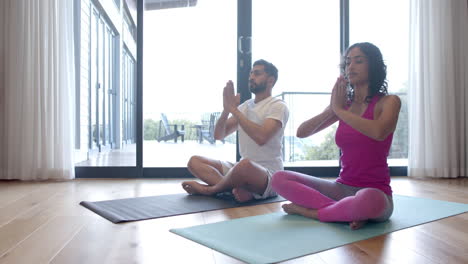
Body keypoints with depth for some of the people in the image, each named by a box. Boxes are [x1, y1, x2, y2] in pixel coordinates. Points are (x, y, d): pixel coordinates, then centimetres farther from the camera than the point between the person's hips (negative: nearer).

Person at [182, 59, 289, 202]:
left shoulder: (278, 106, -8)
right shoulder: (245, 106, 14)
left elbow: (261, 137, -27)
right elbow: (218, 135, 9)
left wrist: (234, 109, -19)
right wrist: (227, 108, -9)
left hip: (269, 177, -7)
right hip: (243, 169, 8)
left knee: (245, 164, -41)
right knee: (194, 161, -2)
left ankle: (210, 189, -11)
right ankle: (238, 188, -23)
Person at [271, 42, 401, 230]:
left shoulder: (388, 102, -3)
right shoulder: (344, 104, 10)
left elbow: (379, 132, -27)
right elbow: (301, 132, 3)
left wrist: (340, 110, -14)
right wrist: (332, 109, -10)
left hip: (374, 192, -5)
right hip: (342, 188, 5)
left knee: (368, 201, -42)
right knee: (279, 179, -8)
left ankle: (311, 211, -14)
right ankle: (349, 212, -16)